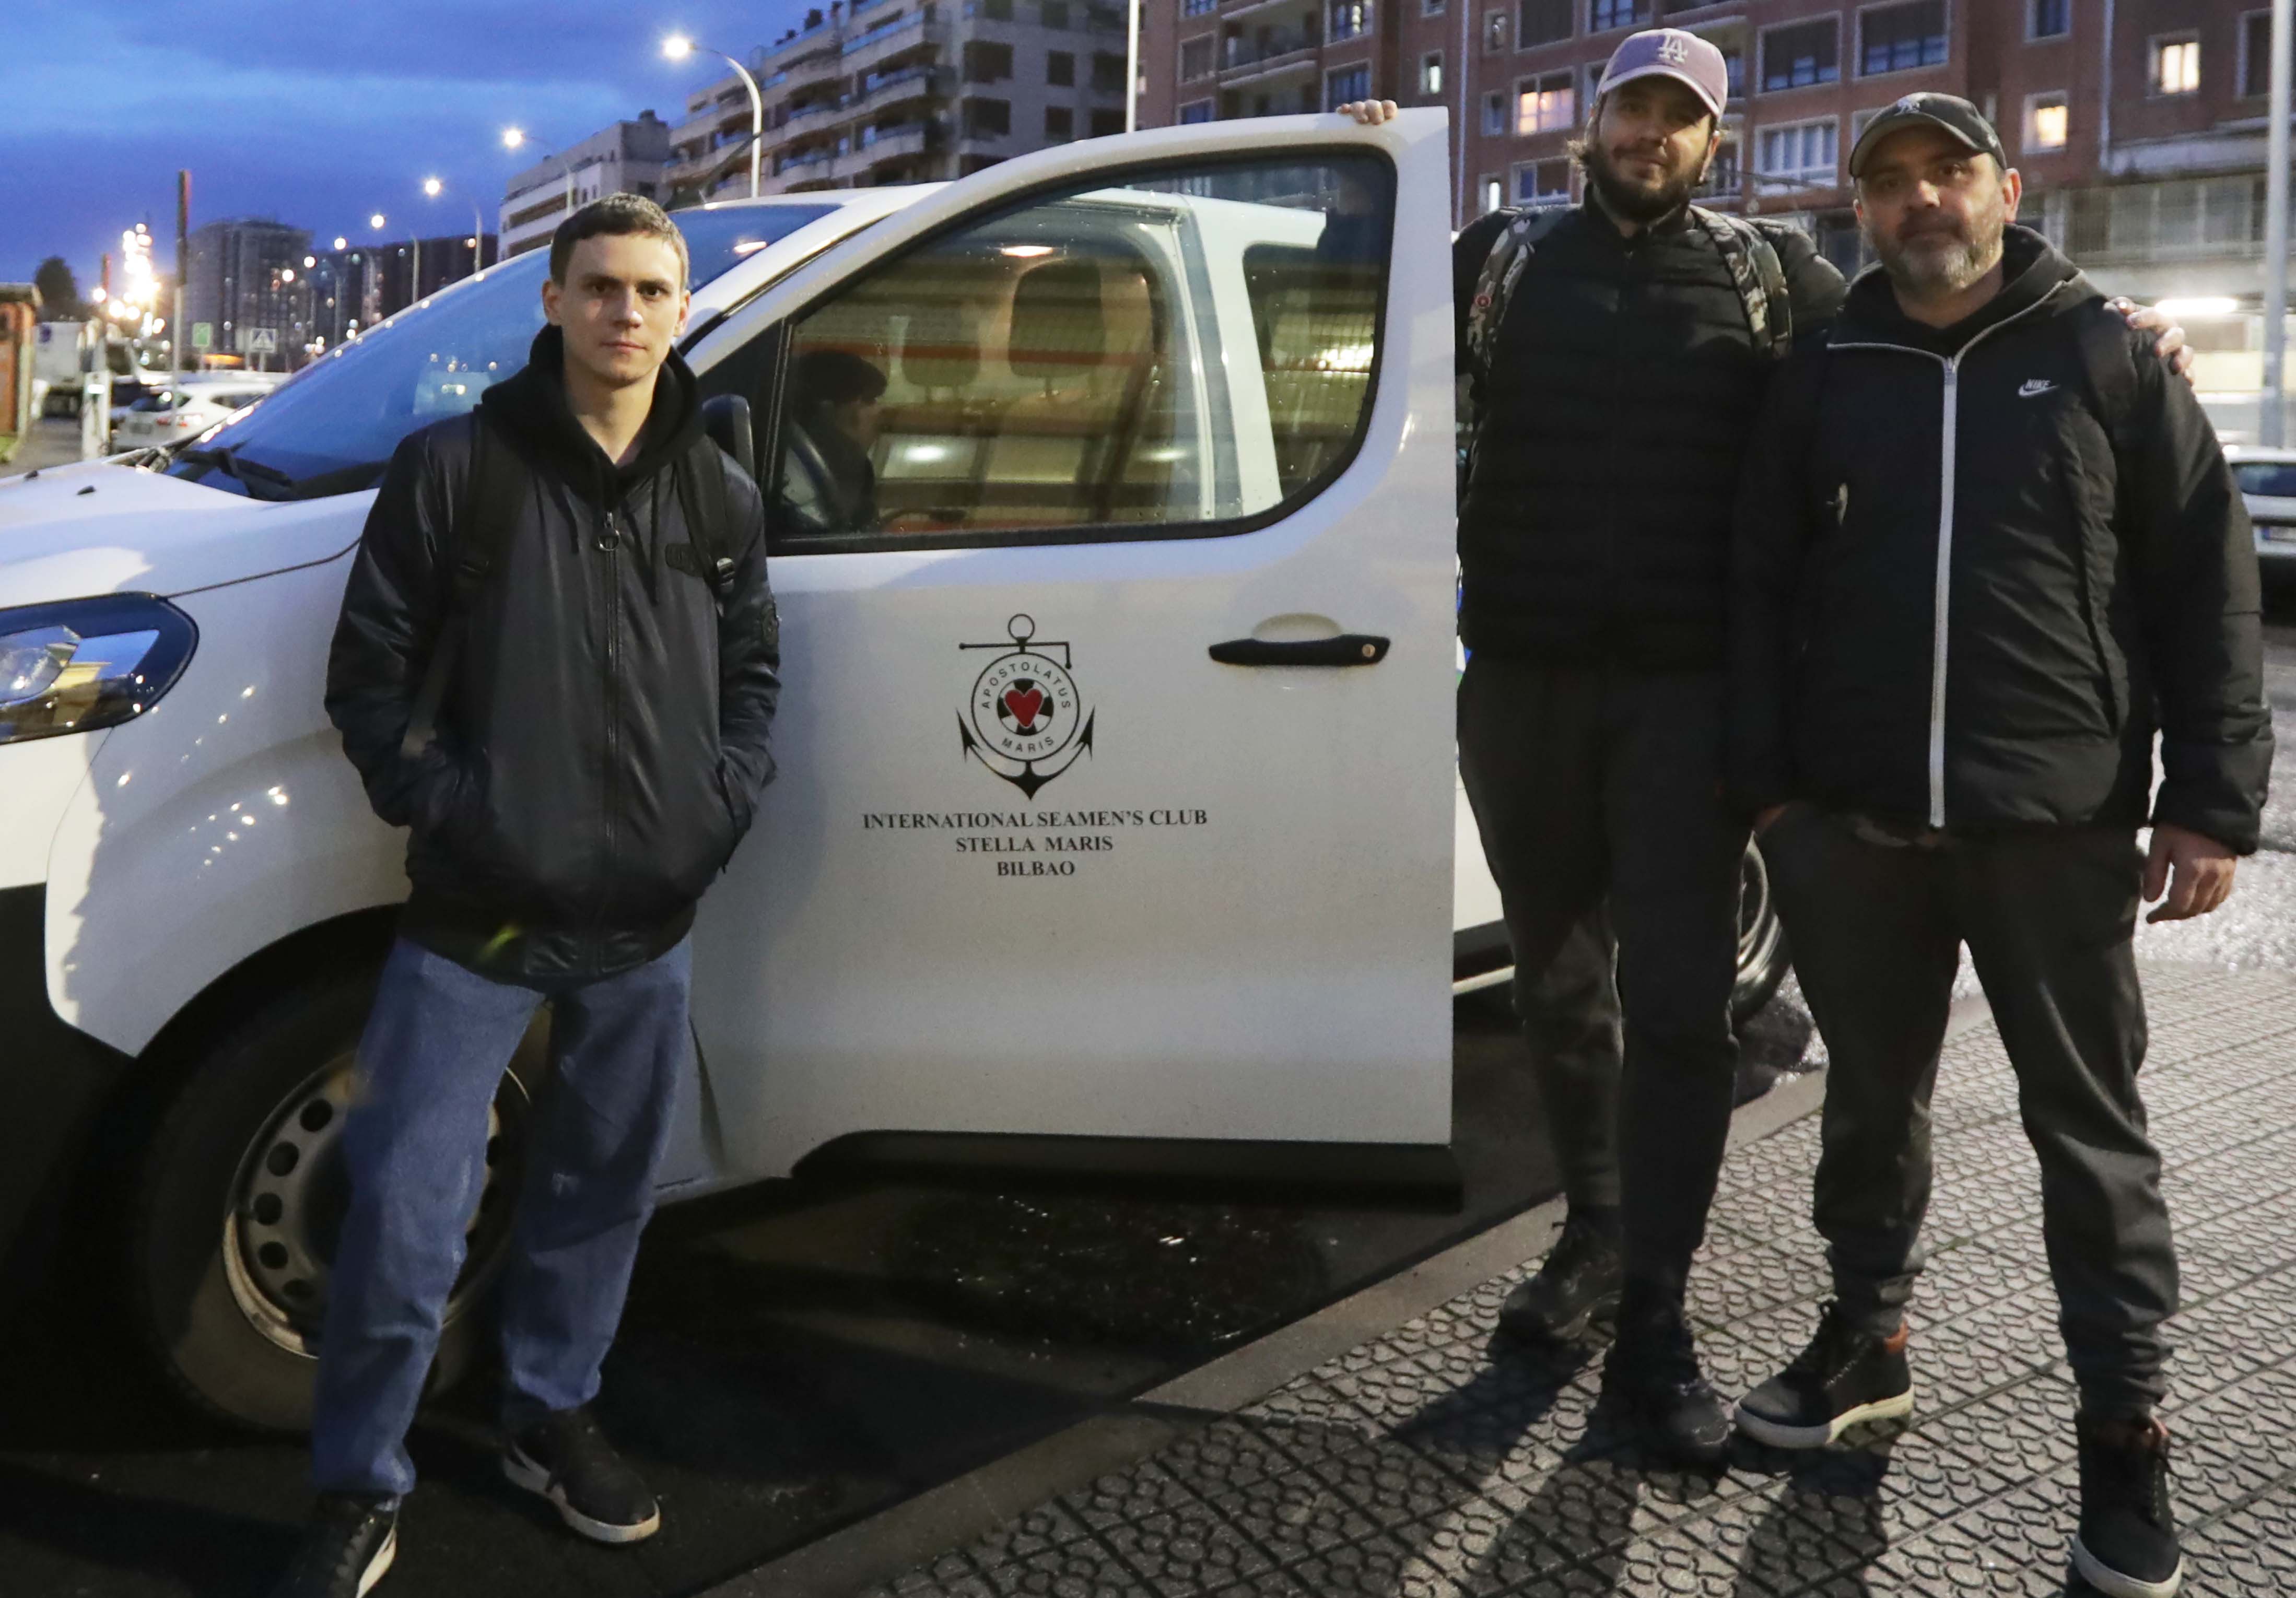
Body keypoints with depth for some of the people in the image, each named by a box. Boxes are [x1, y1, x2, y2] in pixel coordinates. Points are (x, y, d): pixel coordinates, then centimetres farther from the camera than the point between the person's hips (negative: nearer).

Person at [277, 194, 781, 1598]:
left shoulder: (721, 498, 9)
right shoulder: (456, 468, -4)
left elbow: (753, 670, 15)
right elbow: (370, 669, -2)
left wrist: (726, 802, 0)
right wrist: (442, 807, -12)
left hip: (647, 926, 4)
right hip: (475, 919, -4)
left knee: (603, 1191, 17)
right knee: (409, 1209, -3)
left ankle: (553, 1418, 39)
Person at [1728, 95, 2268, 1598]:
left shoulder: (2108, 356, 3)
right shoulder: (1825, 375, 10)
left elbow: (2208, 580, 1)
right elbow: (1764, 588, 10)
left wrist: (2212, 800, -5)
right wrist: (1773, 782, 3)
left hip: (2058, 822, -2)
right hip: (1855, 818, 3)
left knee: (2091, 1129, 5)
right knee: (1874, 1097, 14)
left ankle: (2125, 1434, 17)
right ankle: (1869, 1339, 32)